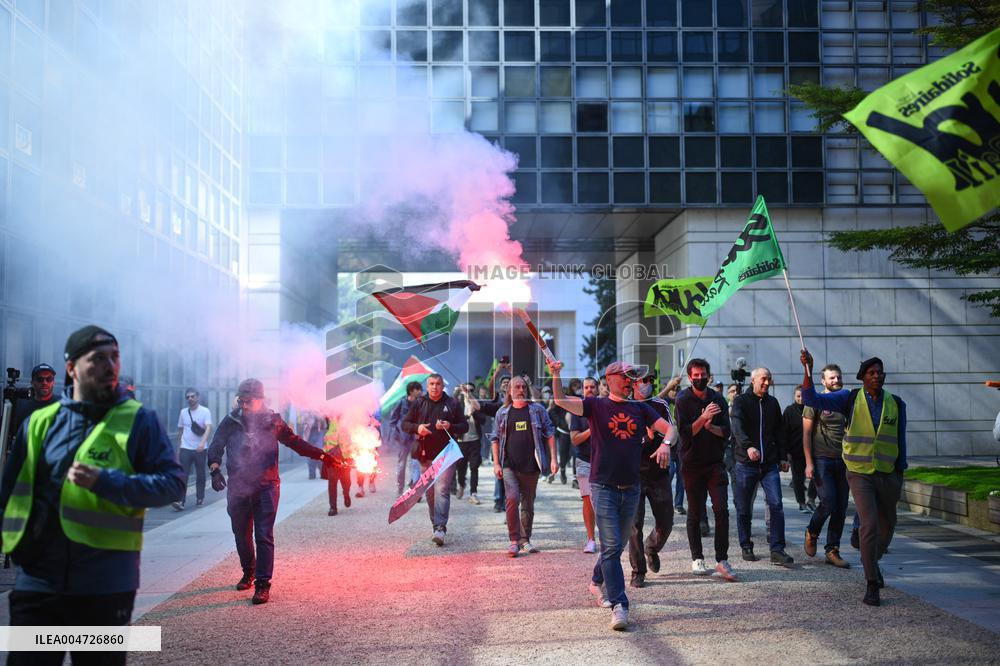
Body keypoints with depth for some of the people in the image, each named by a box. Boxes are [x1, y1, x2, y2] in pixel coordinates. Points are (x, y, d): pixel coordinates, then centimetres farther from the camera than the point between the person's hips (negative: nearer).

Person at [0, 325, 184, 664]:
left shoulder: (139, 420, -3)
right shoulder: (40, 422, 6)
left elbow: (173, 482, -10)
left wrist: (105, 482, -20)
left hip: (105, 585, -2)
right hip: (37, 581, 2)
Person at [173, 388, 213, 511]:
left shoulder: (205, 411, -5)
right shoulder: (183, 412, 8)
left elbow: (208, 428, -18)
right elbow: (180, 430, 17)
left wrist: (203, 442, -34)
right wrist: (179, 447, 15)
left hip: (200, 449, -2)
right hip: (185, 448, 2)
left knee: (200, 475, 8)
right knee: (183, 475, -8)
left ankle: (200, 498, 22)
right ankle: (180, 501, -12)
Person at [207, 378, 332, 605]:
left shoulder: (272, 421, 0)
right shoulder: (231, 422, 1)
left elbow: (295, 442, 9)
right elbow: (216, 447, -1)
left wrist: (322, 455, 3)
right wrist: (215, 468, -20)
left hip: (266, 487, -2)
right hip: (238, 488, 2)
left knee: (264, 537, -8)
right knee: (242, 534, 15)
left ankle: (263, 585, -6)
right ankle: (248, 573, 37)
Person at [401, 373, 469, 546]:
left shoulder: (452, 404, 5)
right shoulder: (419, 403, 10)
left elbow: (465, 426, 7)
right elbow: (405, 424, 12)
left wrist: (450, 426, -13)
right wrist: (417, 428, -9)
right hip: (425, 454, 3)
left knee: (442, 490, -14)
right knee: (430, 492, 8)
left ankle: (440, 528, -19)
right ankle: (436, 525, 21)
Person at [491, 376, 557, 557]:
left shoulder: (537, 410, 5)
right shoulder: (503, 412, 7)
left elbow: (549, 434, 5)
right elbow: (496, 438, 10)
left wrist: (553, 459, -3)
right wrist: (496, 464, 3)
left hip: (531, 465, 1)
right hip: (509, 465, -1)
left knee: (528, 504, 9)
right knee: (512, 498, -17)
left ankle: (525, 539, 23)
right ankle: (514, 540, -10)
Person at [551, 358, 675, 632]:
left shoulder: (640, 409, 10)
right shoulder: (597, 406, -1)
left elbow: (669, 427, 4)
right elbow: (561, 400, -13)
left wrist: (665, 444, -18)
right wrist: (556, 375, -29)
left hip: (631, 488, 5)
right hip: (604, 487, -4)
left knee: (618, 546, 16)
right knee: (611, 547, -10)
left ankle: (597, 582, 41)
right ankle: (619, 605, -8)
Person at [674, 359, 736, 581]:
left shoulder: (718, 400, 6)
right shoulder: (683, 401, -4)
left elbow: (726, 432, 1)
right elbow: (684, 433, -13)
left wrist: (710, 426, -17)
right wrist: (703, 418, -25)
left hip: (715, 463, 2)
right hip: (692, 464, -2)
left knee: (722, 510, -8)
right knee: (695, 514, 5)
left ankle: (722, 560, -2)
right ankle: (697, 559, 18)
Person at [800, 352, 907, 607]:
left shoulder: (896, 404, 2)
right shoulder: (850, 399, -6)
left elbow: (900, 441, 9)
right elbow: (811, 399, -15)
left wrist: (900, 474, 9)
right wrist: (808, 370, -28)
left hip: (887, 474, 4)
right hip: (860, 473, -3)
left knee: (887, 526, 15)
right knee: (869, 524, -16)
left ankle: (871, 562, 45)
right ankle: (871, 585, -5)